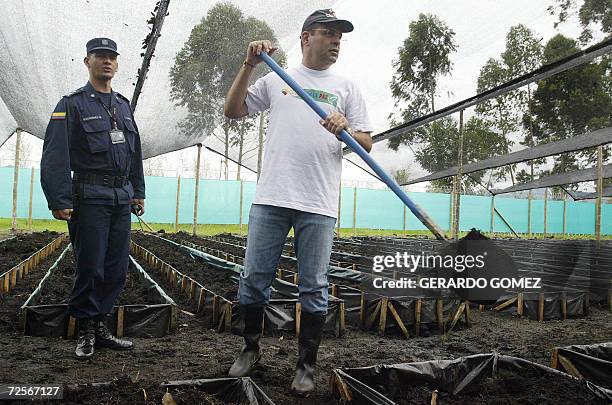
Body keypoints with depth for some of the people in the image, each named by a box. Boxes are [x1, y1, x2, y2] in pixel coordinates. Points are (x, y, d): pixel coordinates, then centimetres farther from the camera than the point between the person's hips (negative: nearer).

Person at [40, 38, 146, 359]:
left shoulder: (123, 105, 18)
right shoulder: (72, 104, -2)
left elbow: (135, 153, 21)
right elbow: (55, 156, -9)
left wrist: (138, 193, 16)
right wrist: (59, 201, -16)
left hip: (122, 197, 6)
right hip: (90, 197, -6)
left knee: (117, 268, 7)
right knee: (90, 267, -3)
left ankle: (101, 327, 19)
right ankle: (86, 332, 12)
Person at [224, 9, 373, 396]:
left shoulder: (348, 87, 12)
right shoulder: (276, 78, 14)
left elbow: (367, 144, 7)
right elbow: (232, 110, 11)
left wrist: (346, 130, -15)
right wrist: (249, 65, 1)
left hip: (319, 205, -1)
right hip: (271, 199, 1)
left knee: (314, 289, 3)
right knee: (254, 279, 7)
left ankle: (307, 365, 19)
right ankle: (251, 349, 28)